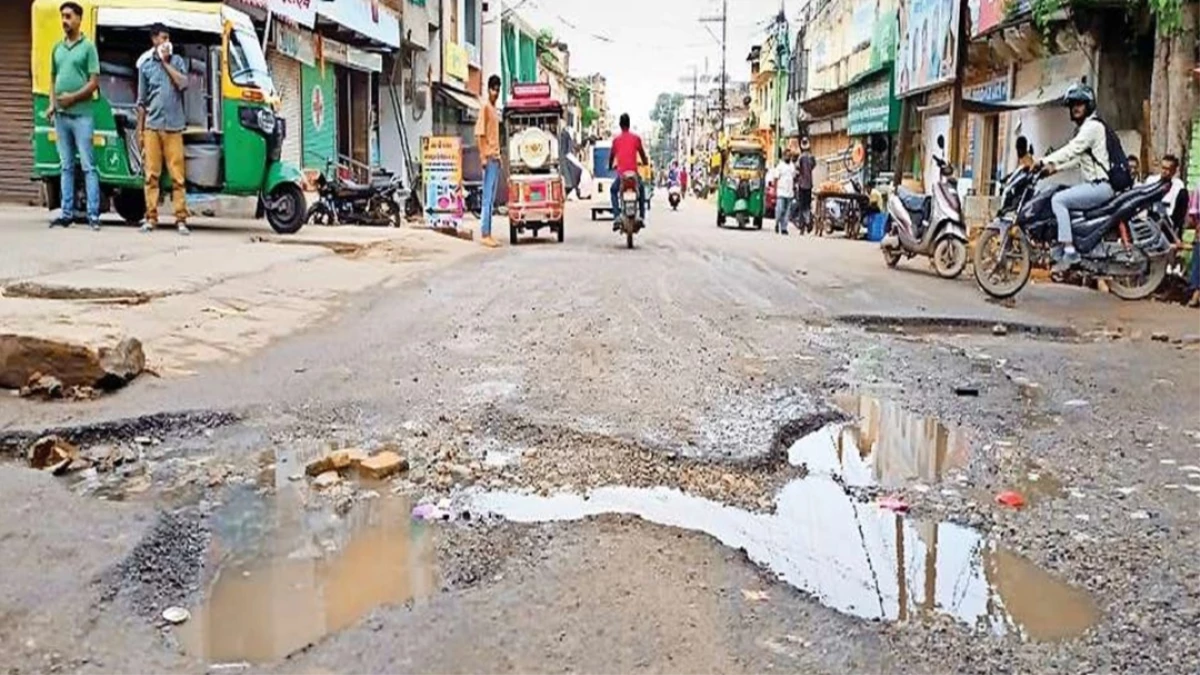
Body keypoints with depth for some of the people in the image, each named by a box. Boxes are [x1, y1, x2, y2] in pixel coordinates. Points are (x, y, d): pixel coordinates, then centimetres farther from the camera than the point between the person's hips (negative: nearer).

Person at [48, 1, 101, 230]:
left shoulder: (88, 46, -2)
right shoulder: (58, 48, 14)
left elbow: (94, 82, -7)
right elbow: (54, 79, 19)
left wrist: (73, 97, -16)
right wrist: (52, 104, 4)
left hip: (81, 114, -6)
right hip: (61, 115, 6)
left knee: (88, 166, -6)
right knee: (66, 167, 9)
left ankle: (93, 215, -6)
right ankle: (67, 213, 13)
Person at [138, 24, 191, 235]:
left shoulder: (177, 61, 11)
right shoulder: (146, 66, 12)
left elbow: (183, 84, -8)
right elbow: (142, 101, 14)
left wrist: (166, 63, -3)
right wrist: (139, 129, 10)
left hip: (173, 127, -1)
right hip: (152, 126, 1)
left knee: (178, 175, -4)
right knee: (151, 174, 0)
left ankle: (181, 219, -3)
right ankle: (151, 217, 3)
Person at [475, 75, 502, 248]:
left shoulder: (495, 109, 18)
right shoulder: (485, 107, -7)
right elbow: (480, 133, -13)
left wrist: (498, 155, 16)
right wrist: (483, 156, -18)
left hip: (496, 158, 9)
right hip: (489, 158, -9)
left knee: (492, 199, 9)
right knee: (487, 198, -8)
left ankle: (488, 233, 12)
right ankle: (485, 234, -7)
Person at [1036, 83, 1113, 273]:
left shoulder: (1093, 125, -10)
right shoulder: (1086, 127, 22)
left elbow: (1072, 150, -21)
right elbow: (1077, 157, 23)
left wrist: (1044, 162, -25)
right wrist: (1055, 167, 11)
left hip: (1100, 185, -11)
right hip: (1094, 184, 11)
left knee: (1058, 200, -21)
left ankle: (1069, 250, -27)